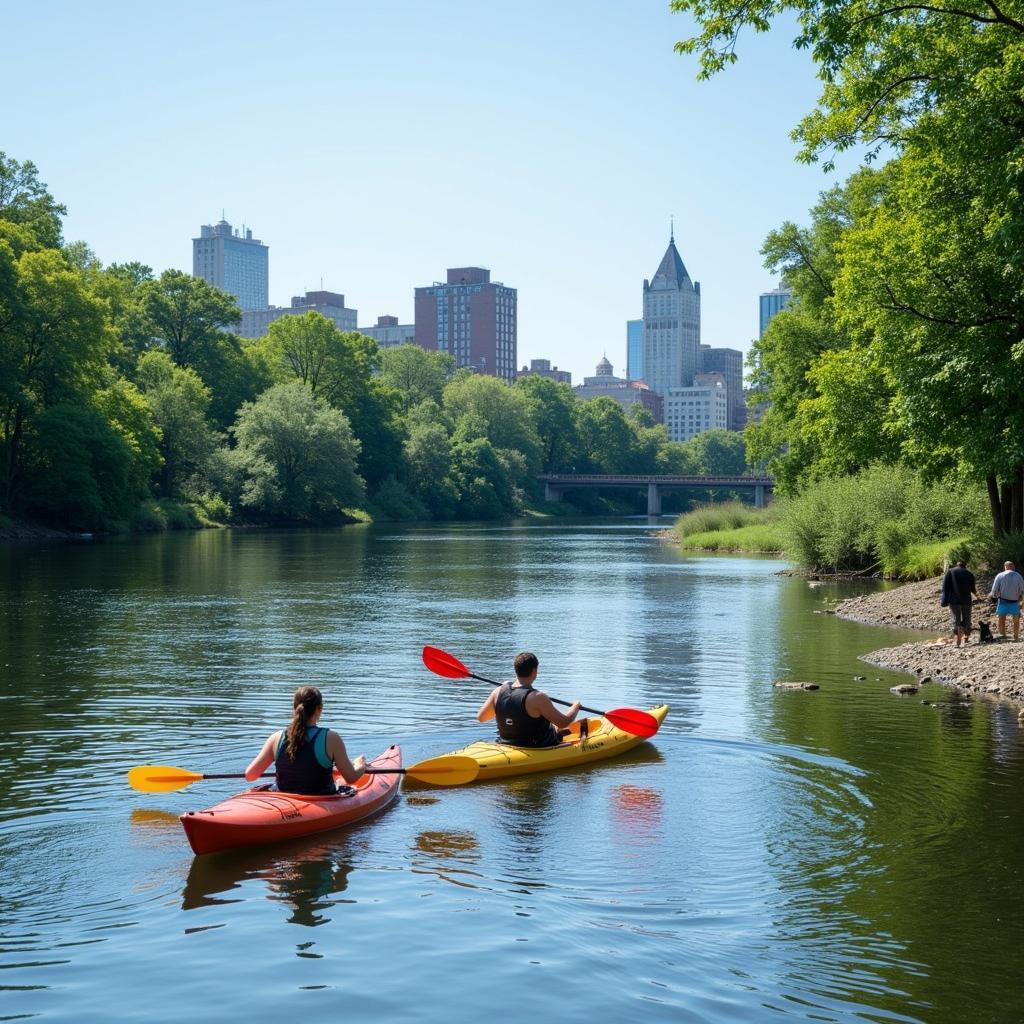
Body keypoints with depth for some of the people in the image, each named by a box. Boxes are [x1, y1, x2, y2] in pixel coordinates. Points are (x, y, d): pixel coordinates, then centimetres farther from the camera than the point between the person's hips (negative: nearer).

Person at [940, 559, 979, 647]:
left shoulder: (950, 571, 4)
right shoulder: (969, 573, 10)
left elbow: (945, 586, -4)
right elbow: (973, 589, 13)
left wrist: (944, 600, 0)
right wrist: (976, 597, 34)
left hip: (954, 600, -2)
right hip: (966, 600, 2)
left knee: (956, 621, -5)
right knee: (966, 621, 13)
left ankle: (958, 642, -18)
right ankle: (965, 641, 13)